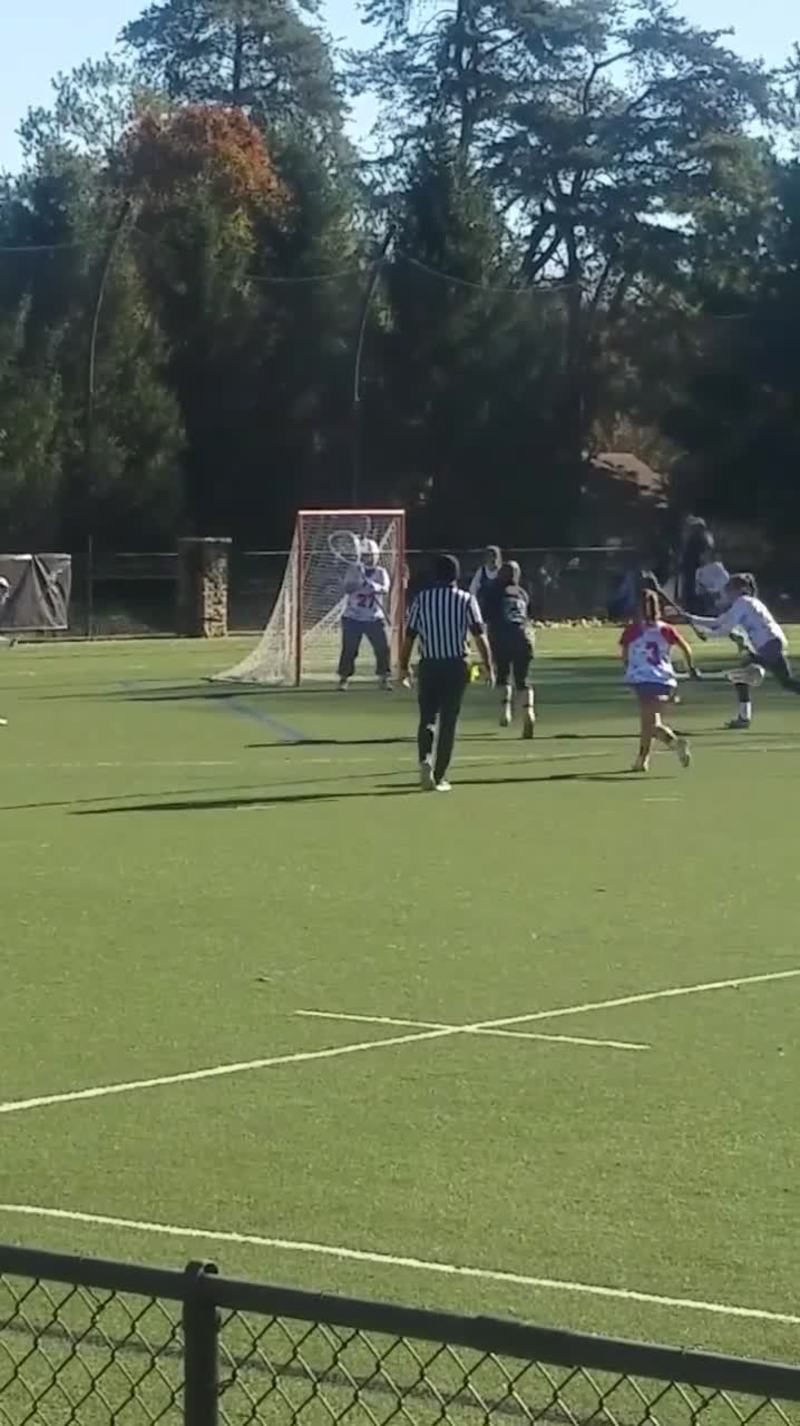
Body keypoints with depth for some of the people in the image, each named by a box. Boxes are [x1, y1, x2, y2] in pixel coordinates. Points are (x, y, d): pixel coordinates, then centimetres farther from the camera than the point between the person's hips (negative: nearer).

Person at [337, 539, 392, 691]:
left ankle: (385, 678, 10)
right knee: (349, 649, -3)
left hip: (375, 619, 1)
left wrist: (375, 587, -39)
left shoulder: (381, 573, 2)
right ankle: (344, 678, 9)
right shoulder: (354, 570, 0)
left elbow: (385, 589, -17)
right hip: (353, 618, -1)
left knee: (383, 648, -3)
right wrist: (359, 581, -33)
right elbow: (347, 588, -15)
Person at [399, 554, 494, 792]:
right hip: (456, 665, -1)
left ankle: (425, 759, -17)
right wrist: (488, 666, -2)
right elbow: (479, 635, -7)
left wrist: (403, 666, 9)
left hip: (429, 665, 1)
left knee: (427, 717, 10)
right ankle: (439, 776, 6)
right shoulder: (466, 600, -2)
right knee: (448, 721, 6)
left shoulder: (421, 599, 1)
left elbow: (409, 636, 0)